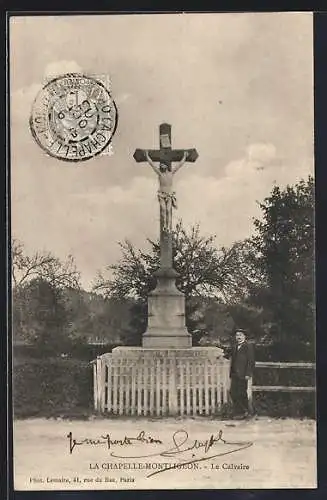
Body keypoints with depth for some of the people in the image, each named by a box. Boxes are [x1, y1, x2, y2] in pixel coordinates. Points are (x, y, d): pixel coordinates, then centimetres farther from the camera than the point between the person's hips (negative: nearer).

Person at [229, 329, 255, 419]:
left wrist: (248, 374, -16)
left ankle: (245, 411, 9)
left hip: (242, 375, -7)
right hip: (234, 374, 7)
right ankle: (238, 412, 12)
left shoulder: (248, 346, -4)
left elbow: (251, 361, -10)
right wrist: (231, 373, 12)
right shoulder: (235, 347, 18)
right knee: (233, 393, 4)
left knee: (242, 394, -4)